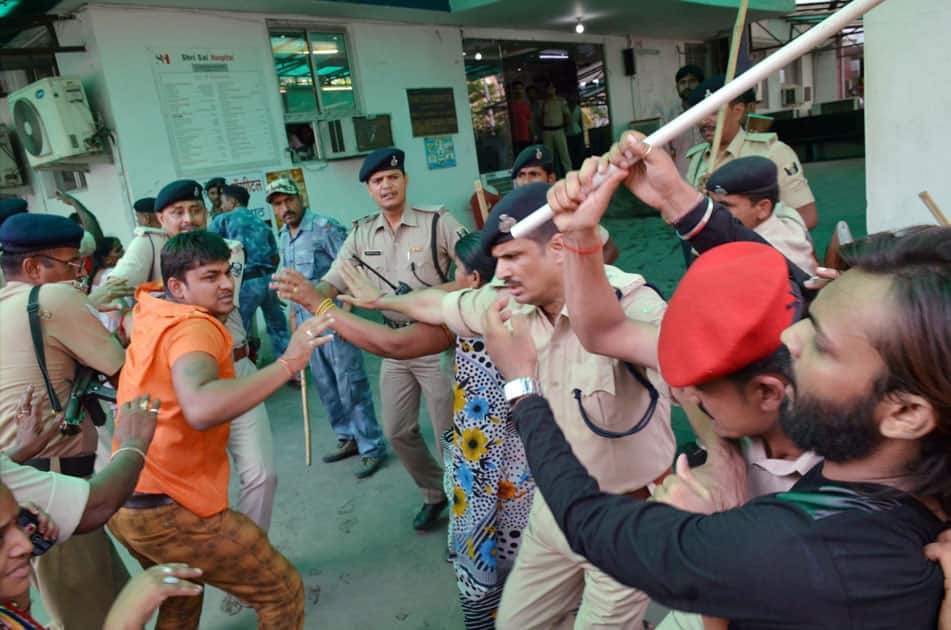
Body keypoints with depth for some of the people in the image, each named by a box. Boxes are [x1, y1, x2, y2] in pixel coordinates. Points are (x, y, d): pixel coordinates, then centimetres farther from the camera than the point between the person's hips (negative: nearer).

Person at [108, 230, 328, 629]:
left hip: (122, 502, 10)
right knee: (283, 592, 2)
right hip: (168, 509, -10)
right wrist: (286, 364, -42)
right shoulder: (194, 327, -21)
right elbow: (201, 409, -42)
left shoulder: (151, 306, 6)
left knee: (181, 595, 34)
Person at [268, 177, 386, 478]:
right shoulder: (284, 236, 12)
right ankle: (348, 438, 29)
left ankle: (372, 447, 7)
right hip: (306, 319, 8)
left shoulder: (325, 227, -12)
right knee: (325, 385, 15)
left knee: (351, 385, -4)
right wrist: (295, 312, 22)